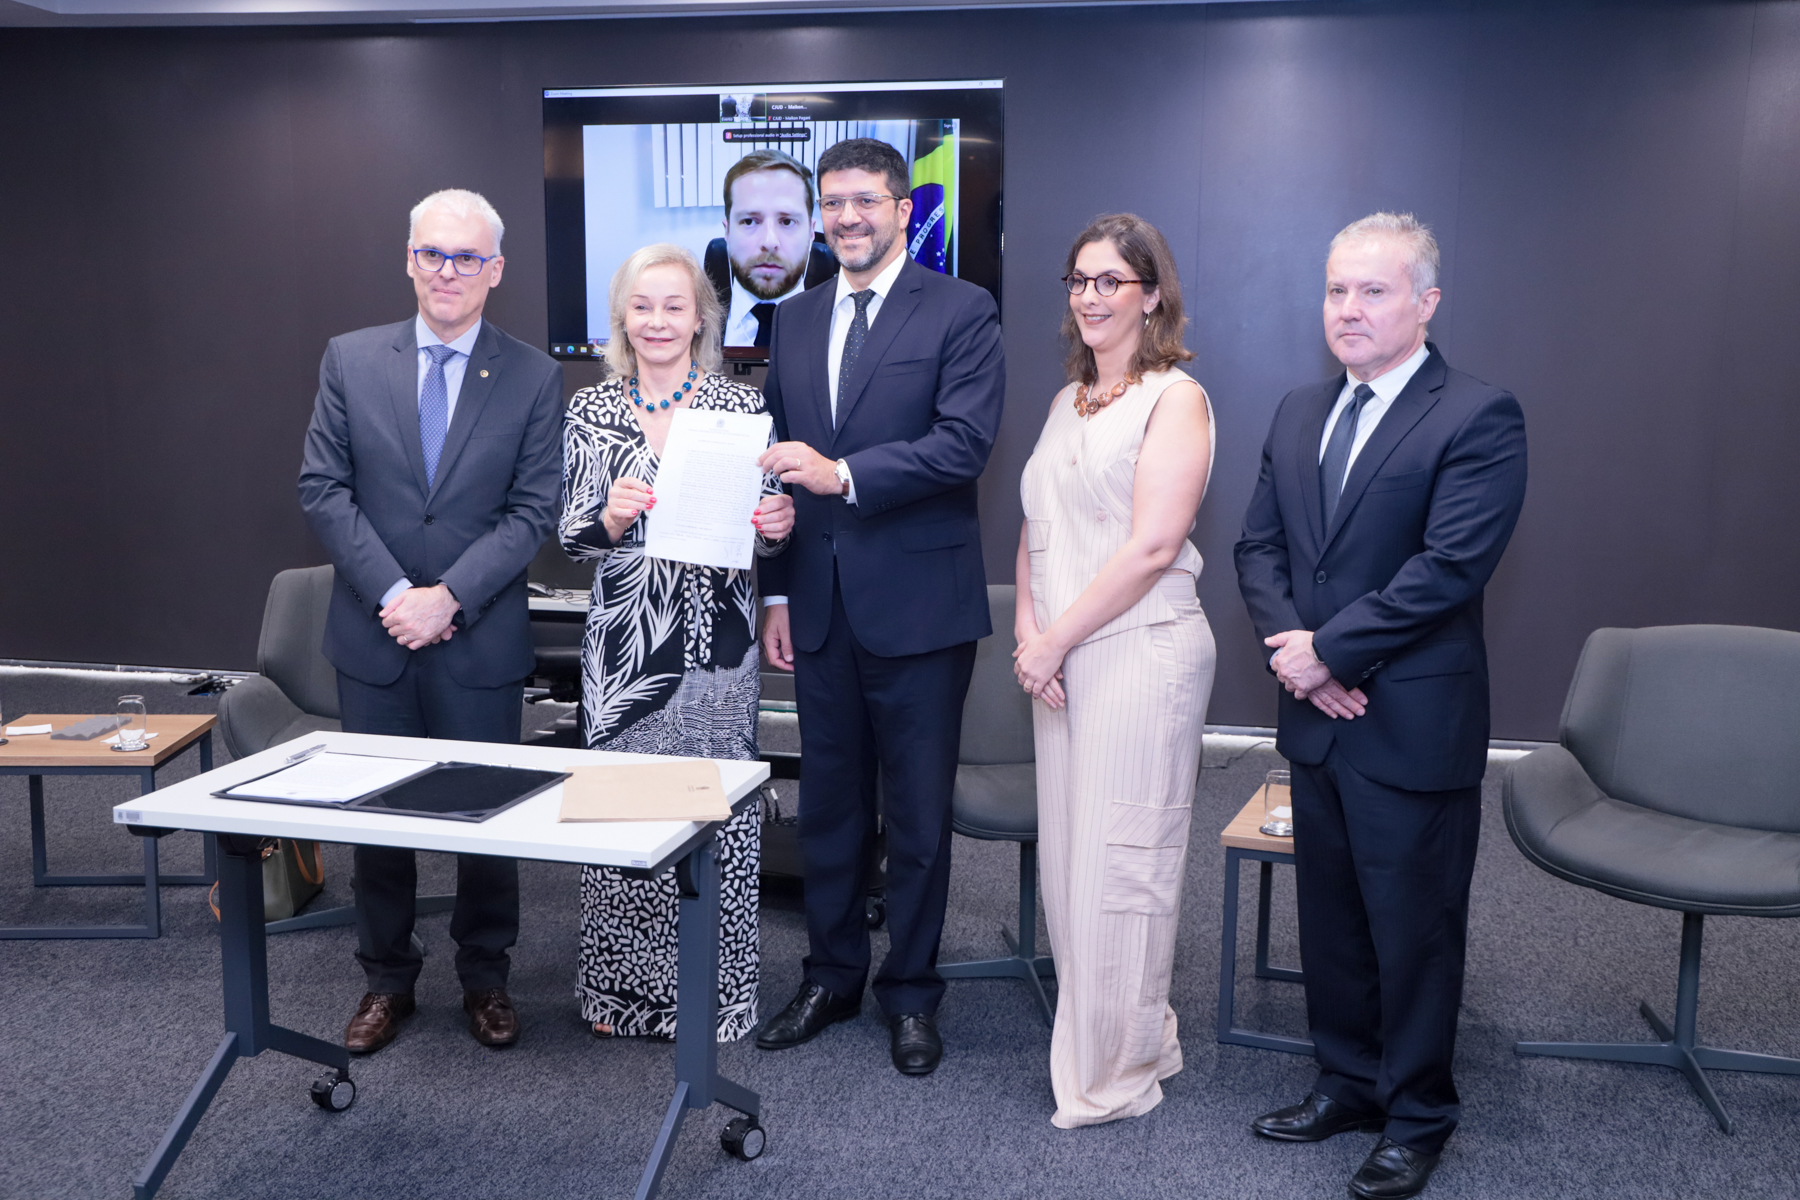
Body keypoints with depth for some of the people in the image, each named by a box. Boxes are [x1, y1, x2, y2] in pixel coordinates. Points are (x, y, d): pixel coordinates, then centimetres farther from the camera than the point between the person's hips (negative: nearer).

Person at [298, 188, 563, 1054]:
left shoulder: (533, 377, -1)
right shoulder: (350, 361, 4)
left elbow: (534, 510, -6)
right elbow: (322, 488, -1)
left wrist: (448, 597, -16)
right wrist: (393, 593, -12)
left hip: (481, 642, -1)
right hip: (373, 635, 2)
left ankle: (485, 979, 26)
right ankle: (387, 980, 28)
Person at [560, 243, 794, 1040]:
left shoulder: (742, 406, 3)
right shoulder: (591, 411, 6)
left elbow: (765, 529, 7)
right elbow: (574, 538, 3)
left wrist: (776, 527, -16)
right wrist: (611, 516, -17)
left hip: (716, 638, -1)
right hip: (624, 640, 1)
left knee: (717, 810, 3)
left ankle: (713, 995, 19)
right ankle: (620, 990, 23)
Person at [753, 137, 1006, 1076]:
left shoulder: (961, 312, -3)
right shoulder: (794, 322, 14)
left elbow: (966, 440, -16)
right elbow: (781, 463, 15)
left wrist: (845, 474, -23)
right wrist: (777, 591, 11)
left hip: (918, 602, -5)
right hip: (821, 608, 5)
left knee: (918, 813, 6)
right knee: (828, 803, 14)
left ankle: (911, 995, 21)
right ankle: (831, 977, 30)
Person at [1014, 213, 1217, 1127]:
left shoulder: (1174, 398, -6)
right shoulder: (1069, 402, 17)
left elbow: (1152, 545, -15)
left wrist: (1056, 639, -13)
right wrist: (1029, 627, -1)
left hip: (1140, 650, -7)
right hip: (1060, 655, 7)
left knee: (1119, 861, -1)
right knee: (1068, 854, 11)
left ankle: (1118, 1072, 14)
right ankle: (1096, 1041, 27)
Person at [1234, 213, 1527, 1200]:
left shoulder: (1478, 417, -11)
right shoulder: (1299, 414, 11)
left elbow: (1448, 566, -20)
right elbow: (1258, 545, 8)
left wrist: (1327, 650, -17)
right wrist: (1291, 648, -9)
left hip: (1414, 727, -6)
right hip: (1316, 715, 7)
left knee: (1414, 927, 7)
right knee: (1330, 917, 17)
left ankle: (1416, 1117, 25)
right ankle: (1347, 1083, 35)